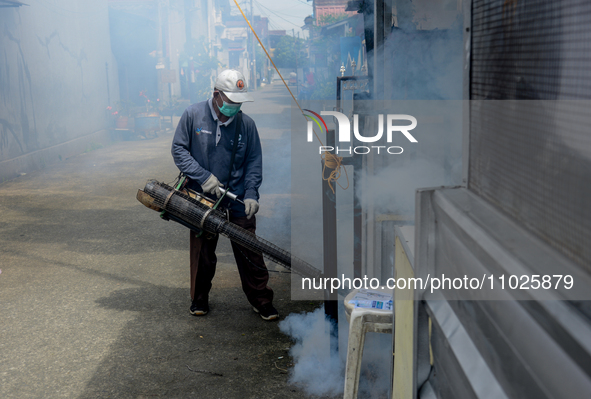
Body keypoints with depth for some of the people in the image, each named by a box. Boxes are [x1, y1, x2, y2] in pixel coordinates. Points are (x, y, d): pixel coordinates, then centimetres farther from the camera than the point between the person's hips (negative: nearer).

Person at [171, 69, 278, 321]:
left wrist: (251, 193, -7)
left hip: (237, 200, 1)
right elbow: (179, 149, -2)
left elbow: (254, 161, 5)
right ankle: (199, 299, 29)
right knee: (202, 252, 10)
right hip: (202, 199, 0)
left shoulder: (246, 123, -1)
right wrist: (203, 177, -12)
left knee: (249, 251, 0)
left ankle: (261, 301, 13)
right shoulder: (193, 115, -4)